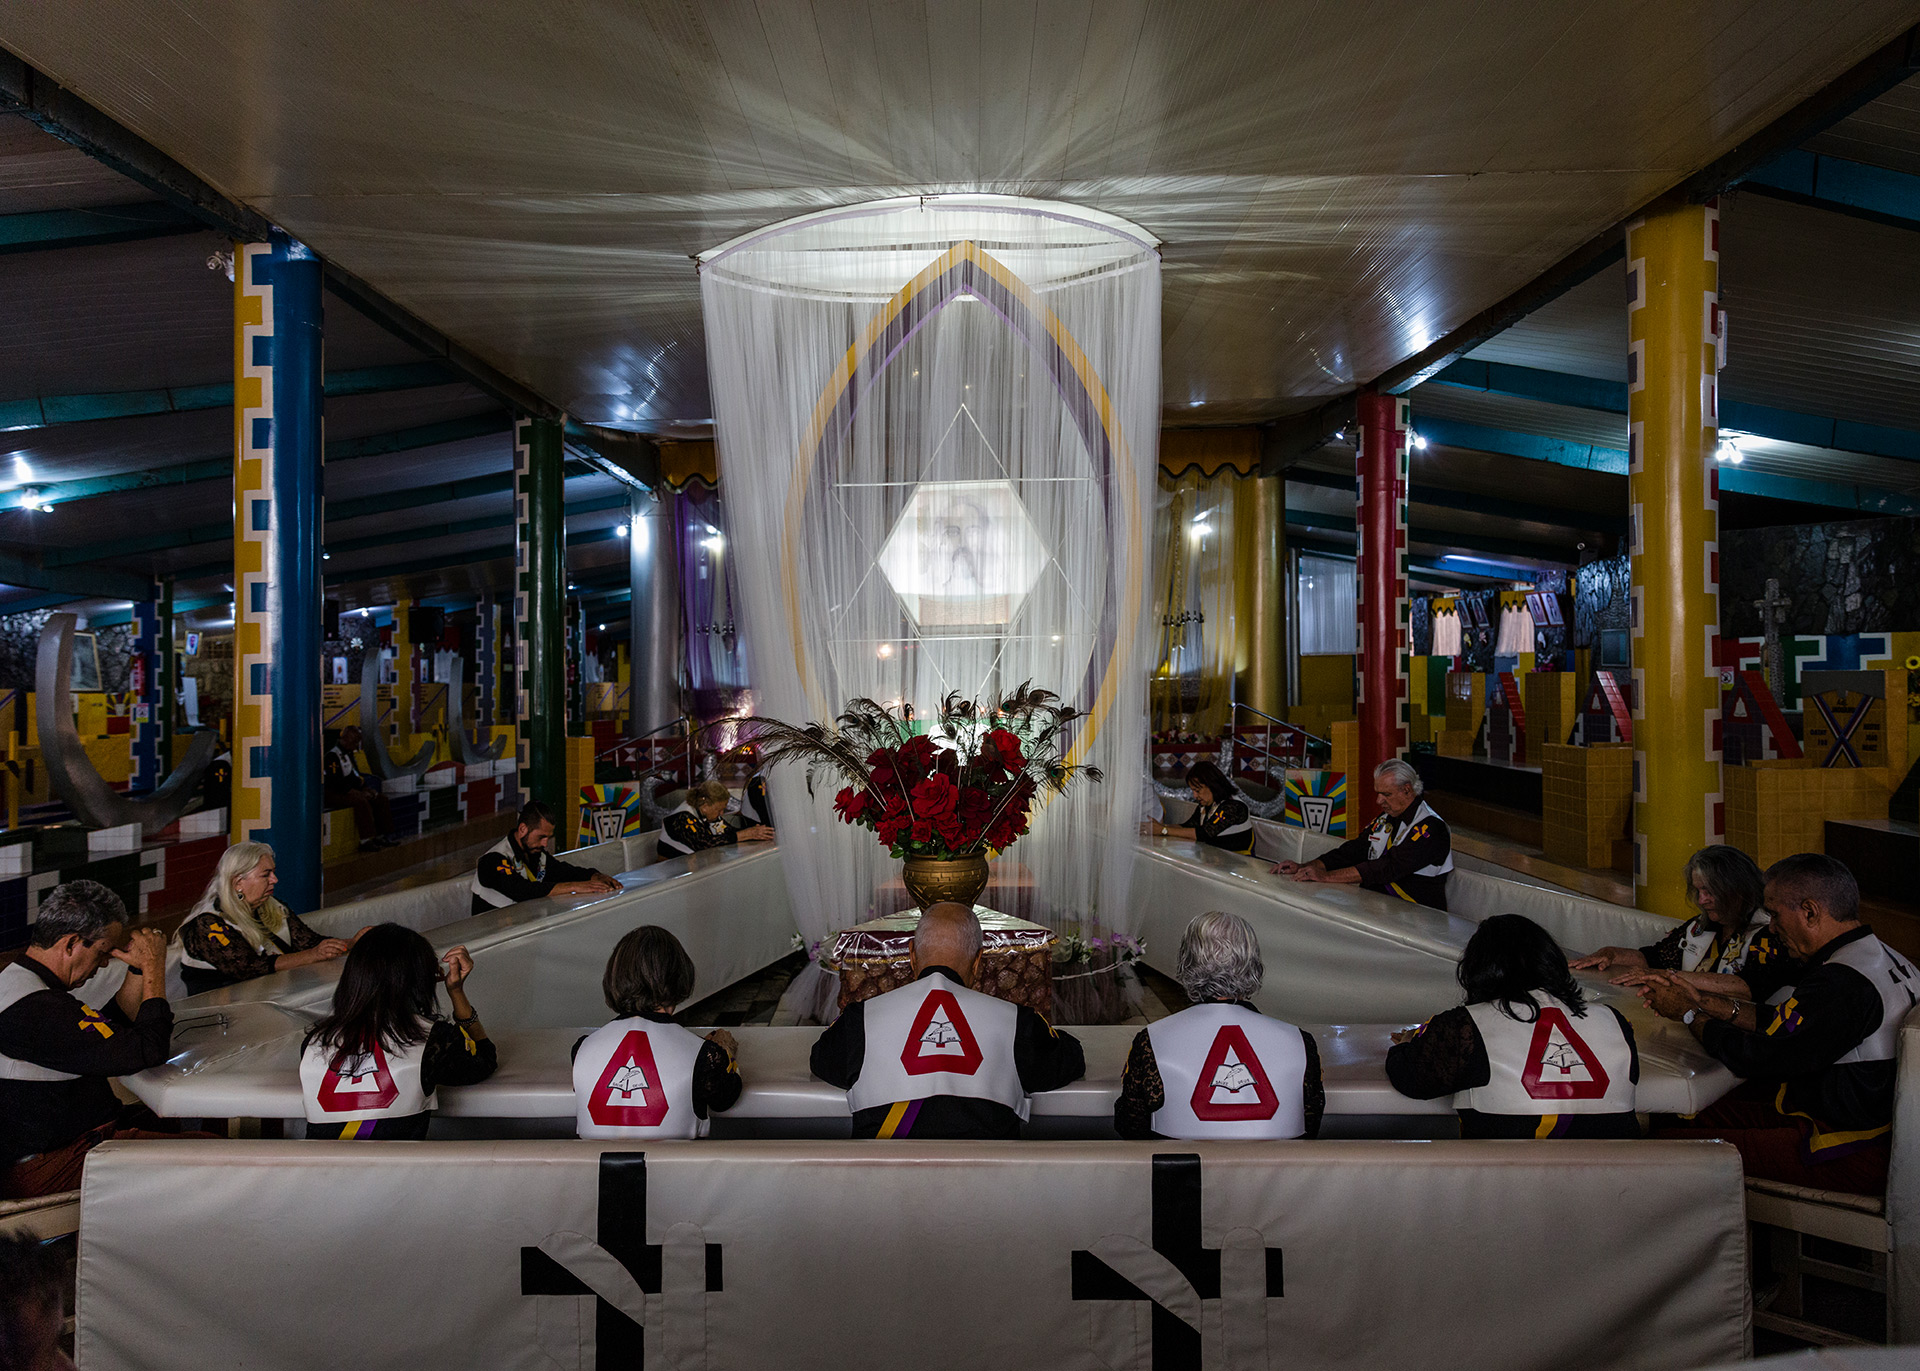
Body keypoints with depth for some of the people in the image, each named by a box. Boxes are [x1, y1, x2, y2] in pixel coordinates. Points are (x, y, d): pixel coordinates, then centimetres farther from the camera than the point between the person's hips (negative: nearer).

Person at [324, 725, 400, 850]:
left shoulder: (348, 753, 16)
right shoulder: (332, 755, -17)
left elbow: (354, 775, 23)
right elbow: (334, 781, -24)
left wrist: (365, 788, 5)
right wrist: (358, 792, -22)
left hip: (349, 790, 10)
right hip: (332, 793, -10)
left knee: (380, 797, -1)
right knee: (360, 800, -35)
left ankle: (383, 835, -1)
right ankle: (366, 841, -34)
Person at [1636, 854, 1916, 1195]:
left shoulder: (1842, 981, -25)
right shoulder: (1879, 956, 8)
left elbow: (1756, 1058, -17)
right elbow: (1783, 1023, 16)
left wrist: (1688, 1013, -1)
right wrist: (1702, 1000, 12)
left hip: (1850, 1159, -10)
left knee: (1671, 1142, -16)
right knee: (1671, 1117, 8)